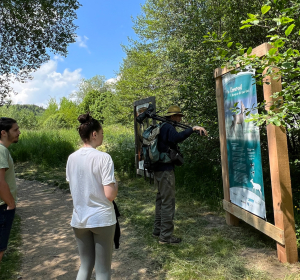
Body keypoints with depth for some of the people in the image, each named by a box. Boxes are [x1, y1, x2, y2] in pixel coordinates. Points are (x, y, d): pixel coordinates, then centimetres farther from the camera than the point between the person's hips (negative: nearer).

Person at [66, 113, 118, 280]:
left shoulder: (71, 158, 0)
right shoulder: (103, 158, -17)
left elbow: (73, 190, 10)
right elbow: (110, 195, -19)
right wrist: (115, 184, 0)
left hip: (79, 219, 5)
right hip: (102, 219, -5)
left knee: (85, 266, 21)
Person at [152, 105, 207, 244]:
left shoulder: (162, 127, 18)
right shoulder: (168, 127, -12)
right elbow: (177, 137, -34)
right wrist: (192, 128, -37)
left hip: (158, 169, 11)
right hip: (166, 170, -10)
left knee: (161, 200, 18)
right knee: (168, 202, -4)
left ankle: (158, 230, 28)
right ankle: (165, 236, 3)